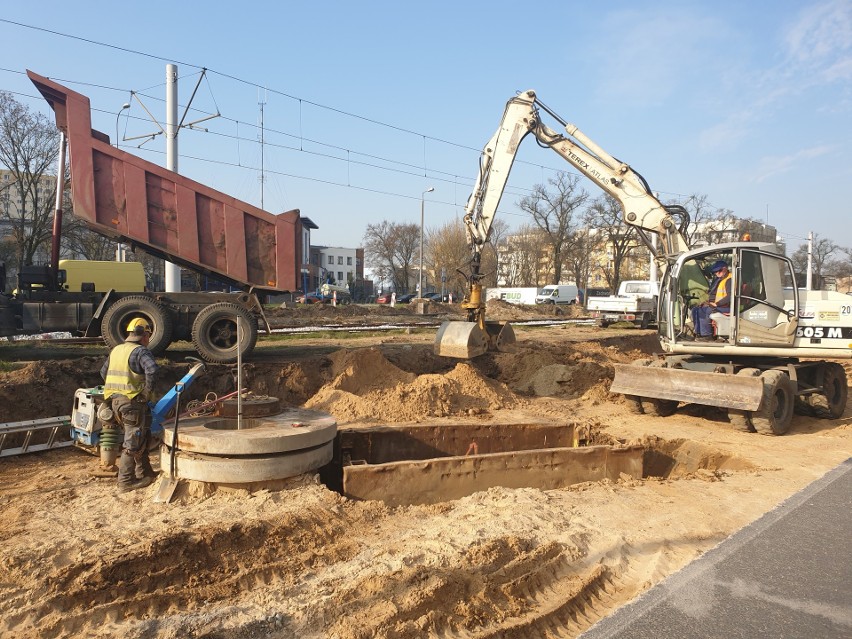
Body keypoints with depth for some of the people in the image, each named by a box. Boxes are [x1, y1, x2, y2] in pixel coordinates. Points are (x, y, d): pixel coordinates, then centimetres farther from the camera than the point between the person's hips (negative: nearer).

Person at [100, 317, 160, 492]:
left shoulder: (116, 350, 15)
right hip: (133, 402, -9)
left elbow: (103, 372, 26)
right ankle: (125, 481, 1)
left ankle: (144, 473, 27)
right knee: (133, 442, -2)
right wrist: (148, 390, -17)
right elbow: (152, 370, -29)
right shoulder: (140, 351, -12)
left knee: (142, 437, 19)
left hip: (115, 400, 9)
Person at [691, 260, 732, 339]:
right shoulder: (719, 279, 18)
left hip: (726, 307, -11)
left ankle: (706, 334, -17)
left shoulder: (729, 280, -15)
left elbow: (730, 297, -24)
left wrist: (716, 304, -22)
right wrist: (708, 302, 11)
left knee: (703, 311, -26)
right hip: (717, 305, 11)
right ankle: (698, 332, -4)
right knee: (695, 309, 0)